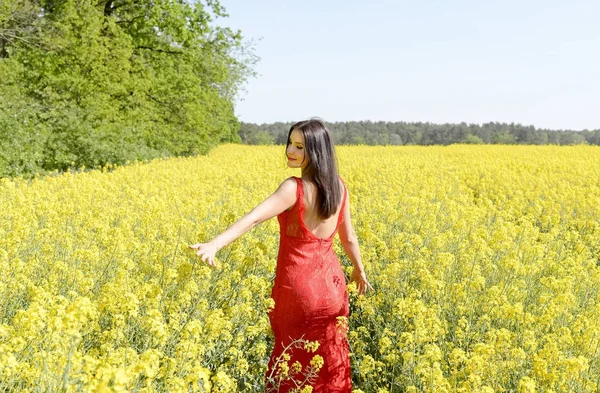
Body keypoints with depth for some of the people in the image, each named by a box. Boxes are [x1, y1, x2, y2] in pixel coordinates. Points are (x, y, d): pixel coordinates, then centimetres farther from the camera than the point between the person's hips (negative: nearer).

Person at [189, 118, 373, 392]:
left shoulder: (294, 188, -20)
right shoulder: (338, 186, 1)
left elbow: (254, 217, -35)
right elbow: (348, 238, 11)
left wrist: (215, 244, -44)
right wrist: (359, 270, 26)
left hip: (298, 286, -6)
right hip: (331, 284, 6)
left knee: (292, 359, 10)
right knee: (329, 360, 18)